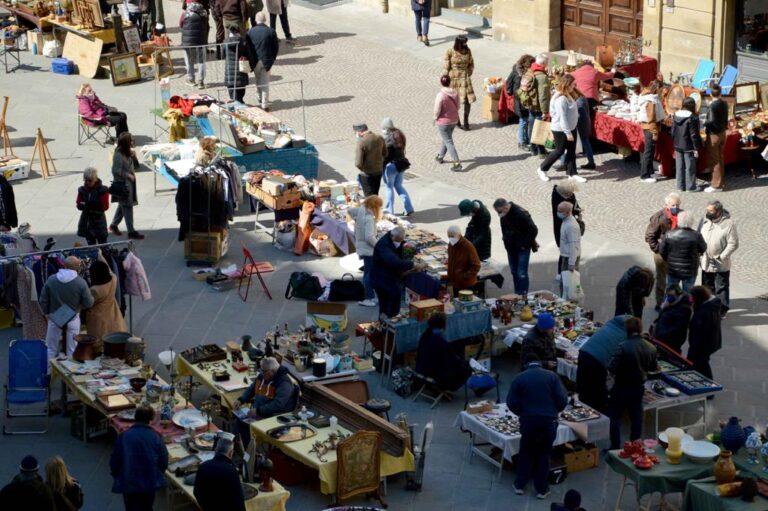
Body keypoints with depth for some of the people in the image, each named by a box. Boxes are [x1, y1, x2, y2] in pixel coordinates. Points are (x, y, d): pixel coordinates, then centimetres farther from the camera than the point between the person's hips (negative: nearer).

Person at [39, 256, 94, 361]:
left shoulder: (51, 280, -10)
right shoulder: (80, 282, -16)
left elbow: (43, 301, -1)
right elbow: (89, 303, -10)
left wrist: (46, 313, 15)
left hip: (54, 318, 2)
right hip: (72, 318, -2)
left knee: (51, 349, 13)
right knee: (72, 350, 9)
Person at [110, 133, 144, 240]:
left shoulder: (128, 153, 8)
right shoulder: (118, 155, -19)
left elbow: (136, 167, 11)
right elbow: (116, 171, -21)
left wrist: (134, 157, -5)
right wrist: (128, 175, -19)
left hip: (129, 183, 9)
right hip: (122, 184, -9)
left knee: (123, 206, 18)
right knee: (127, 207, -5)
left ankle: (113, 225, 33)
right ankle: (131, 232, -1)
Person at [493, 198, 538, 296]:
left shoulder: (521, 214, -24)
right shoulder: (503, 216, -2)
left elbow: (533, 230, -20)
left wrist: (525, 244, -17)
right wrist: (506, 240, 8)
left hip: (522, 248, -7)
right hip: (511, 247, 7)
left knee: (522, 273, -8)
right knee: (514, 272, 12)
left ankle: (523, 295, -4)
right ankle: (517, 294, 21)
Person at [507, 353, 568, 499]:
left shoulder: (519, 378, 2)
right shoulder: (552, 376, 2)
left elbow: (511, 402, -1)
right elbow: (563, 399, -3)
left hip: (528, 420, 0)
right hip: (549, 420, 0)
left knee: (526, 452, 17)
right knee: (544, 454, 11)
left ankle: (520, 485, 21)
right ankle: (541, 489, 15)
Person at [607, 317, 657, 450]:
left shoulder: (624, 347, -25)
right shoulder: (651, 348, -8)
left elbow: (612, 369, -23)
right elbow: (653, 367, 8)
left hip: (622, 388, -5)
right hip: (639, 387, 5)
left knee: (614, 417, 9)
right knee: (636, 417, 17)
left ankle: (615, 447, 11)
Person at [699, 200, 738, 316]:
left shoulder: (728, 224, -17)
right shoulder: (705, 221, -2)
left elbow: (733, 244, -16)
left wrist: (721, 257, -19)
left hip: (721, 264, -5)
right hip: (706, 262, 5)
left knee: (721, 287, 6)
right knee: (707, 286, 17)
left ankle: (722, 309, 19)